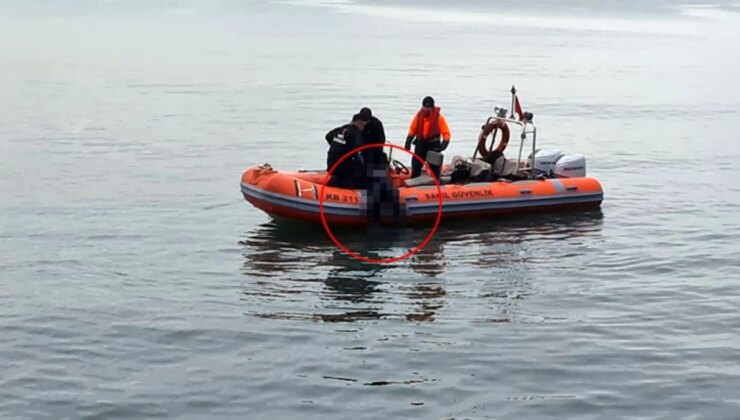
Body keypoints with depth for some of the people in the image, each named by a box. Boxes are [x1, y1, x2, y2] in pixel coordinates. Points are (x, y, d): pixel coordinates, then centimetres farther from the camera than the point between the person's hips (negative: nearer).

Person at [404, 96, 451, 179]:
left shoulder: (439, 117, -12)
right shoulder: (419, 115, -2)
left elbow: (446, 133, -11)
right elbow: (412, 129, 7)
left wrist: (444, 144, -24)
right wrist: (408, 141, 2)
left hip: (433, 145, -3)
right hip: (420, 144, 3)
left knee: (434, 166, 3)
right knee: (416, 165, 8)